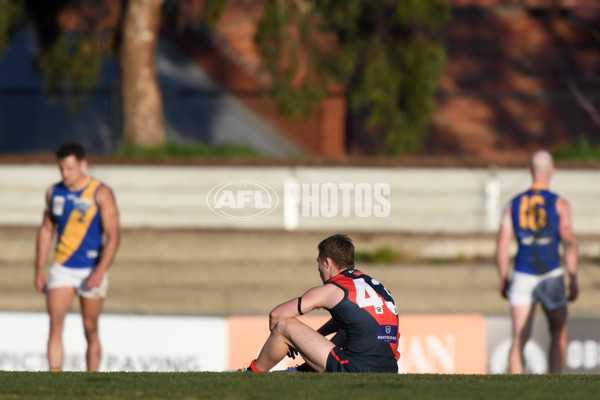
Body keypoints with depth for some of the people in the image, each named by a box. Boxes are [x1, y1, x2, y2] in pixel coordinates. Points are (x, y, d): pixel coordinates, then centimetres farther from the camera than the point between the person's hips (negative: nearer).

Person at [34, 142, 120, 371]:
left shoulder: (101, 194, -8)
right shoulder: (54, 192, 6)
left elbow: (113, 235, -12)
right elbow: (46, 230, 15)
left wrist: (100, 272, -22)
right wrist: (39, 271, 11)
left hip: (92, 271, -3)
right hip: (61, 269, 3)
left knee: (90, 330, 5)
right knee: (55, 323, -14)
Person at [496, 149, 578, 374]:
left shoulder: (514, 204, 8)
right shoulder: (559, 204, -1)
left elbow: (502, 245, 5)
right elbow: (569, 243, -8)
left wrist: (503, 280, 14)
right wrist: (574, 280, -4)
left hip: (522, 277, 2)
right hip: (551, 275, -2)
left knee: (519, 339, -2)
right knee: (559, 335, 15)